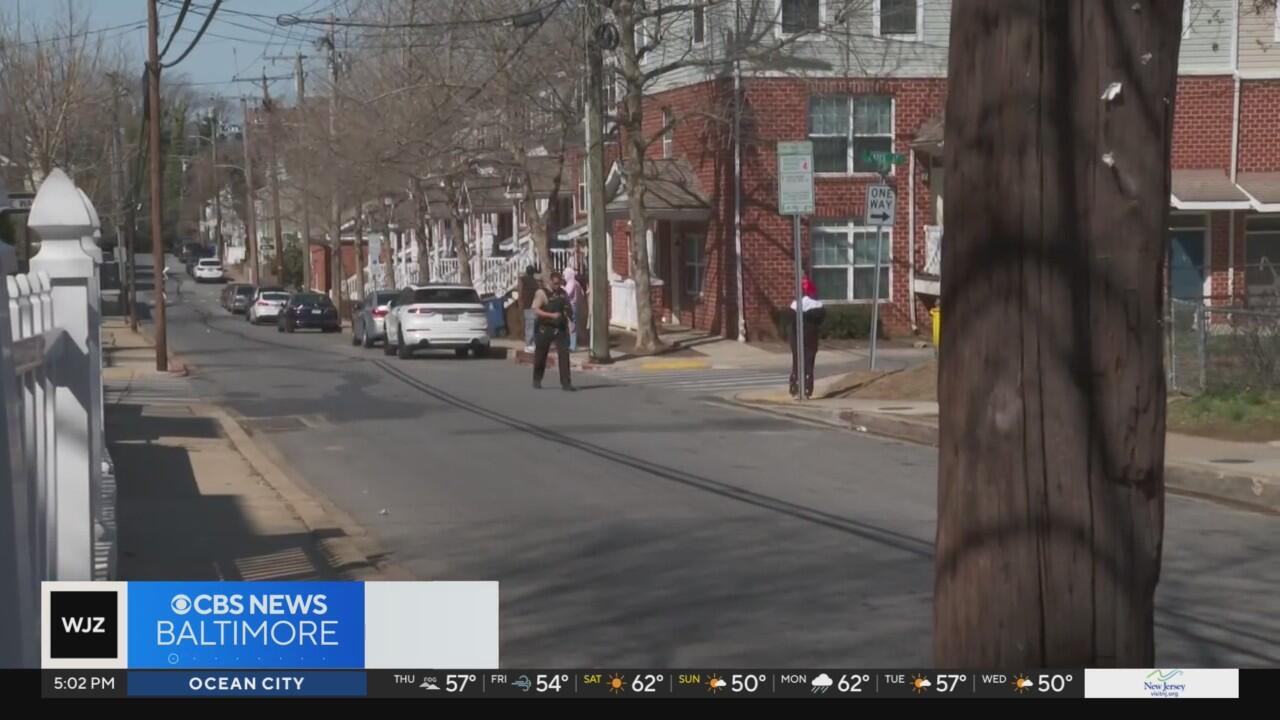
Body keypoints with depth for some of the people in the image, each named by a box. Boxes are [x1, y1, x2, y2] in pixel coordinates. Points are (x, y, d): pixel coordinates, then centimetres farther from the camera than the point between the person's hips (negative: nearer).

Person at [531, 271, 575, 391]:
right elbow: (536, 310, -17)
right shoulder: (541, 293, -8)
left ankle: (565, 383, -9)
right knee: (541, 356, 9)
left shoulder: (563, 293, 9)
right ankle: (537, 380, 29)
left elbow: (567, 308, 24)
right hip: (545, 328, -3)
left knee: (564, 354, -8)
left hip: (560, 328, 3)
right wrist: (552, 315, -26)